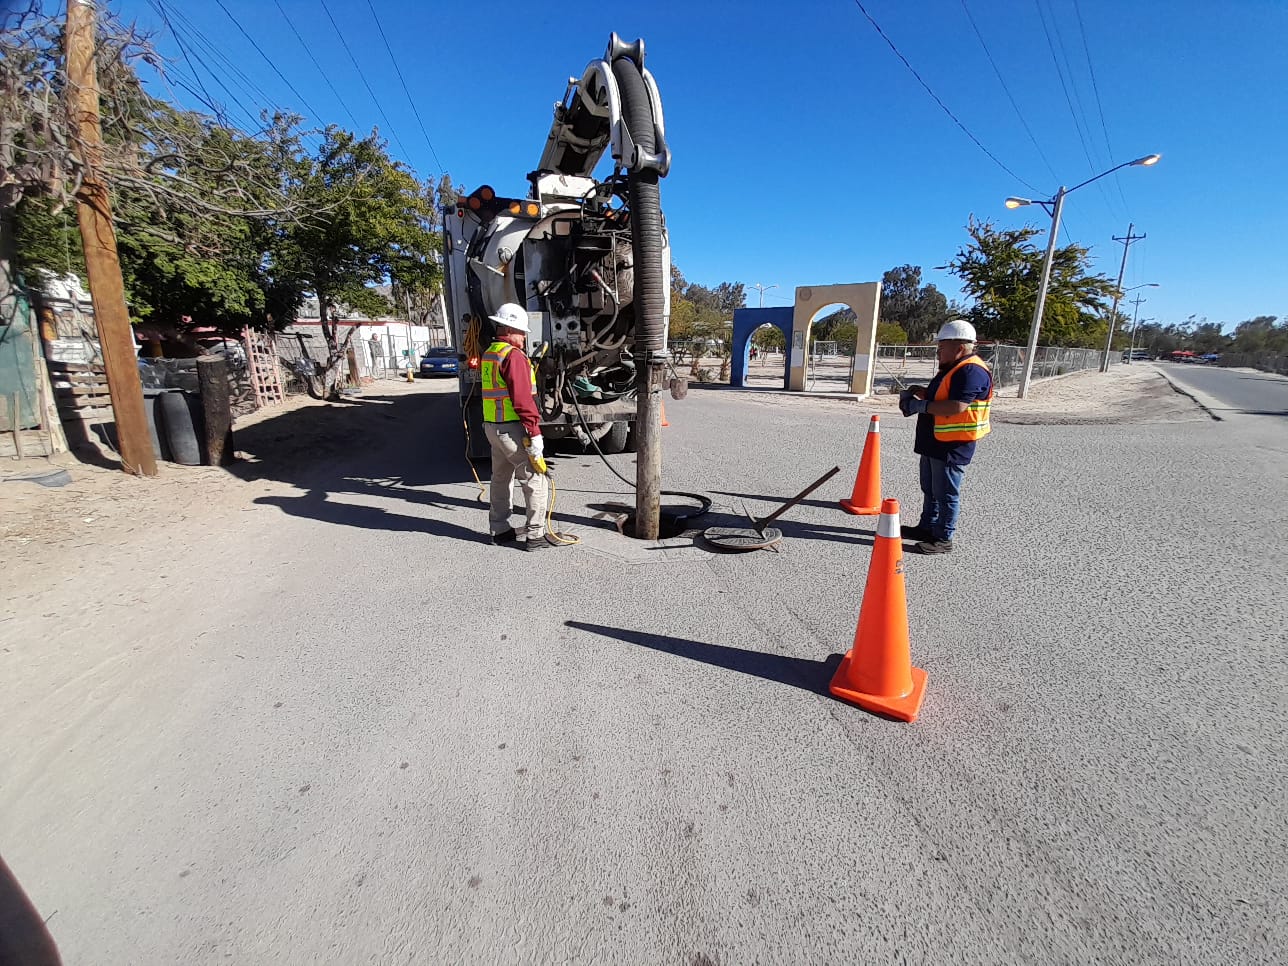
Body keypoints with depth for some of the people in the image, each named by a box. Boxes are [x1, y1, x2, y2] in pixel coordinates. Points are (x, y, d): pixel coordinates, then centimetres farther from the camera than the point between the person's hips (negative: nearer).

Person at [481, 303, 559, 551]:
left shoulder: (489, 353, 14)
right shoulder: (513, 356, -15)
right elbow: (523, 399, -21)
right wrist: (534, 433, -21)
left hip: (492, 426, 10)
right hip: (512, 428, -10)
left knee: (500, 478, 18)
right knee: (535, 480, -4)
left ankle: (500, 530, 27)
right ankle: (535, 535, 0)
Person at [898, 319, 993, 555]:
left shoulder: (971, 371, -20)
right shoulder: (952, 368, 15)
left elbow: (957, 407, -30)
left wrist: (921, 406, -23)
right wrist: (920, 391, 8)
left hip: (952, 446, -11)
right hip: (935, 442, 11)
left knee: (946, 493, -1)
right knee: (930, 489, 19)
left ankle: (943, 539, 8)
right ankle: (927, 528, 32)